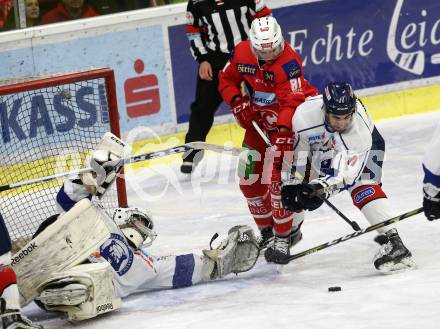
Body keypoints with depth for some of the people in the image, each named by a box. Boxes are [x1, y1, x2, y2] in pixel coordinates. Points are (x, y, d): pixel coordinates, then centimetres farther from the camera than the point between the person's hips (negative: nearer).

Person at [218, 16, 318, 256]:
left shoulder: (289, 62, -28)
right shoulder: (241, 53, -10)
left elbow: (292, 103, -35)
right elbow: (227, 79, 7)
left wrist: (283, 135, -45)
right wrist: (237, 103, -11)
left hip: (289, 119, -7)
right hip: (258, 120, 7)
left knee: (277, 176, -19)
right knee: (249, 178, 5)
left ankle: (287, 231, -8)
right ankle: (267, 229, 23)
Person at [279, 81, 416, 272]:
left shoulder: (360, 126, -41)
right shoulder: (306, 113, -36)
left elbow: (347, 173, -41)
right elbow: (297, 148, -18)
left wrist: (321, 187, -54)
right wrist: (293, 182, -20)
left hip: (365, 147, -4)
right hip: (321, 148, 4)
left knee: (363, 188, -28)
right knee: (291, 195, 3)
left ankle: (391, 241, -34)